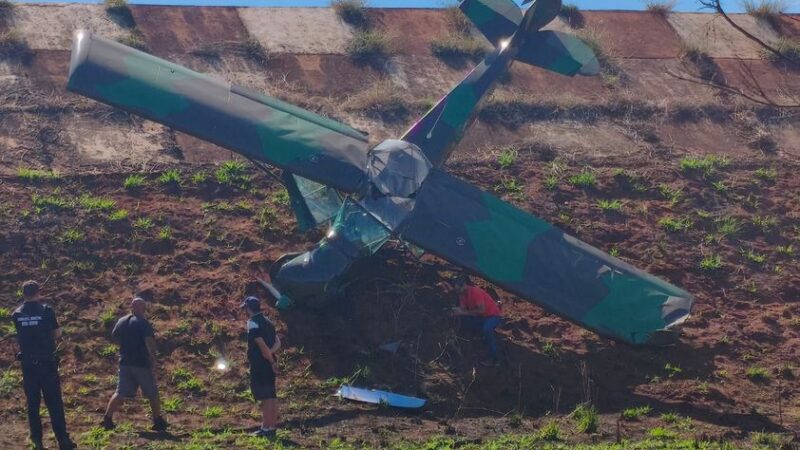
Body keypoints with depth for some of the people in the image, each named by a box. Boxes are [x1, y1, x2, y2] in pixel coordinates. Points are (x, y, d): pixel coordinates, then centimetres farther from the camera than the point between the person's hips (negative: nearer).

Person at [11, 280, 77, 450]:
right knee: (54, 402, 2)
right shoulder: (46, 311, -8)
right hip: (47, 362, -2)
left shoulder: (17, 314, 0)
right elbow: (56, 334, 2)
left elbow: (21, 336, 12)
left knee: (32, 403, 11)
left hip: (28, 364, 2)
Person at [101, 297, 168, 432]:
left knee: (120, 393, 7)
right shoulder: (143, 323, -11)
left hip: (125, 363, 5)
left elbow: (114, 336, 23)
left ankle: (107, 419, -1)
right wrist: (153, 362, -19)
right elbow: (150, 342, -20)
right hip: (142, 364, -5)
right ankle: (158, 421, 11)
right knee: (152, 393, 7)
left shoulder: (121, 322, 8)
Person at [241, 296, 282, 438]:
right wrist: (270, 353, -6)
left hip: (259, 366, -9)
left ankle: (266, 428, -4)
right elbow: (277, 342, 8)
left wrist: (271, 361, -13)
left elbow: (262, 345, -20)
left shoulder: (253, 323, -14)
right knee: (271, 395, 11)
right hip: (269, 365, 9)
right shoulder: (267, 322, 14)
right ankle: (273, 425, 16)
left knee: (264, 397, -6)